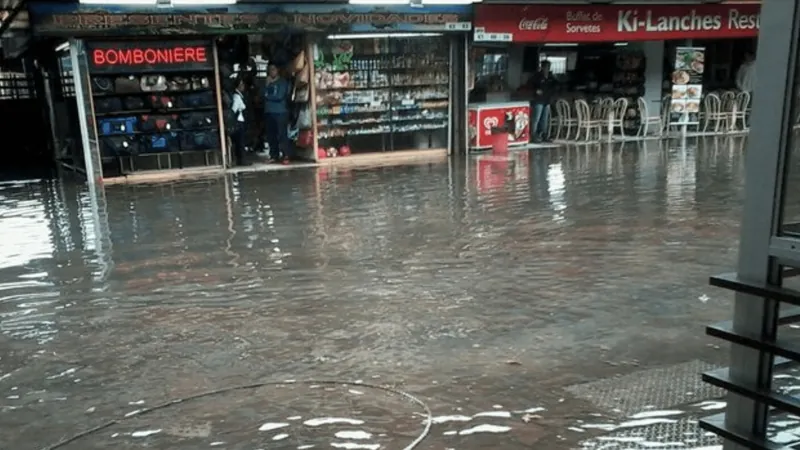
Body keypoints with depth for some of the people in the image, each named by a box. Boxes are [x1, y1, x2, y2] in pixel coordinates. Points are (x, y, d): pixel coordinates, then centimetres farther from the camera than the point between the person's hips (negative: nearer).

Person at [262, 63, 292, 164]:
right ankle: (274, 155, 14)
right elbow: (262, 94, 8)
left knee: (282, 135, -11)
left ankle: (286, 156, -11)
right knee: (270, 135, 6)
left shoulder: (283, 82, 0)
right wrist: (267, 85, -3)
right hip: (268, 112, 6)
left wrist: (268, 96, 2)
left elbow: (279, 96, -10)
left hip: (281, 112, -6)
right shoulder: (267, 82, 18)